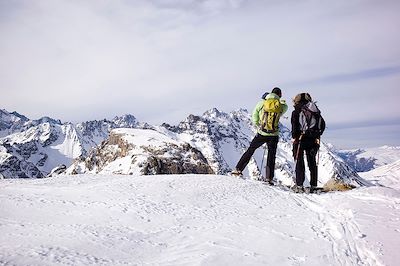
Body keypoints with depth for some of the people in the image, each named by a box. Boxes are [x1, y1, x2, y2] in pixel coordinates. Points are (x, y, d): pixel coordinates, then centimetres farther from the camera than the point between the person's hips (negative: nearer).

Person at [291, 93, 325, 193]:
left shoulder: (297, 112, -3)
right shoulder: (316, 112, 13)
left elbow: (294, 125, -13)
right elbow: (323, 125, 12)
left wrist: (294, 137, -7)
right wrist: (317, 135, 17)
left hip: (301, 139, -4)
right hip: (313, 140, 5)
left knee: (299, 162, 1)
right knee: (312, 162, 12)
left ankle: (299, 185, -1)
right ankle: (313, 185, 13)